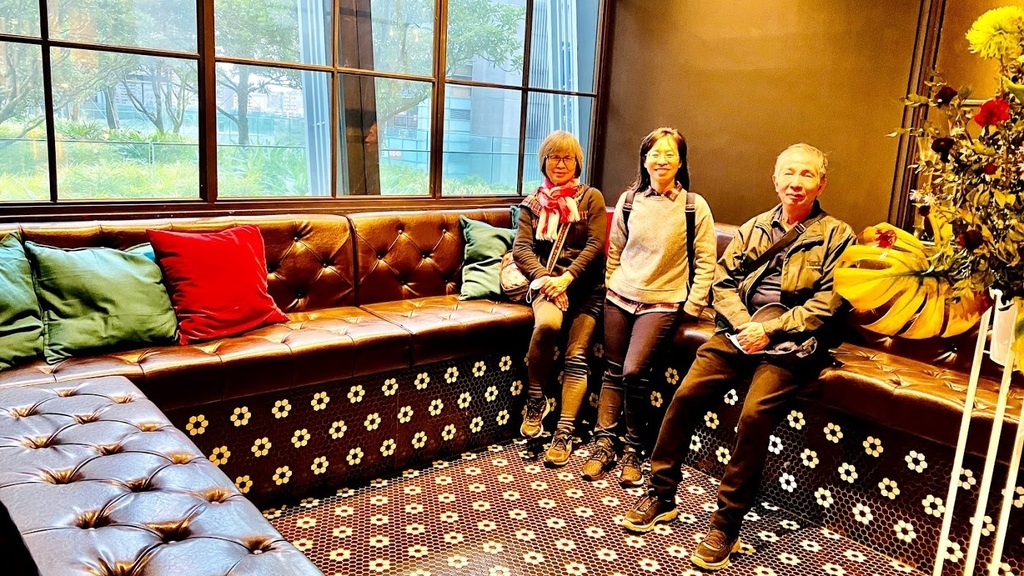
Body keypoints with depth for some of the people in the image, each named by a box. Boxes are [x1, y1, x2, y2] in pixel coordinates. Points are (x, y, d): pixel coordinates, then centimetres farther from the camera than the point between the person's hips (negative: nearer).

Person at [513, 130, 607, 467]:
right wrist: (545, 278, -18)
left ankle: (564, 433, -13)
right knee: (547, 324, -32)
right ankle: (535, 401, -12)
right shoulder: (533, 203, 13)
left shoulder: (591, 198, 8)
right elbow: (520, 248, 0)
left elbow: (595, 244, -3)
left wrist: (567, 277, -17)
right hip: (547, 281, 0)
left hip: (586, 284, 0)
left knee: (577, 354, -15)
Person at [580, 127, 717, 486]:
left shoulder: (695, 206, -4)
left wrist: (693, 306, -6)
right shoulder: (629, 200, 5)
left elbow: (706, 262, -2)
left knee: (634, 371, -16)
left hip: (661, 303, -4)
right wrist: (611, 287, 9)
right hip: (620, 297, 4)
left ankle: (633, 449, 2)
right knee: (612, 370, 5)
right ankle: (604, 445, 15)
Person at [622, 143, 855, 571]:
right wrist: (744, 325, -8)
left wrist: (770, 330, -15)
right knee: (685, 396, -13)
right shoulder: (754, 227, 17)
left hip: (791, 343, -4)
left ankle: (726, 526, -11)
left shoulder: (836, 235, 4)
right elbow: (723, 282, 10)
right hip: (740, 330, 4)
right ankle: (660, 495, 3)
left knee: (754, 415, -25)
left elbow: (826, 303, -6)